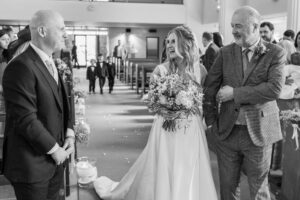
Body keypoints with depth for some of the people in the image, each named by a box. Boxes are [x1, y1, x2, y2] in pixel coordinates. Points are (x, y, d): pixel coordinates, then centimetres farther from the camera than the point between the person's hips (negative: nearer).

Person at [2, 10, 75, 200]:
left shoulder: (50, 63, 10)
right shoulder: (20, 67, -20)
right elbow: (25, 119, -24)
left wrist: (69, 133, 0)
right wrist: (54, 149, -14)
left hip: (55, 159, 8)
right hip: (32, 163, -8)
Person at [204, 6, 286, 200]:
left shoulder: (276, 53, -5)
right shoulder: (226, 52, 3)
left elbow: (274, 88, -19)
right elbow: (210, 86, 5)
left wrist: (235, 93, -18)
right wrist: (211, 121, 2)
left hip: (259, 132, -2)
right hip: (227, 132, 3)